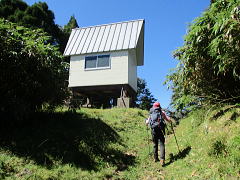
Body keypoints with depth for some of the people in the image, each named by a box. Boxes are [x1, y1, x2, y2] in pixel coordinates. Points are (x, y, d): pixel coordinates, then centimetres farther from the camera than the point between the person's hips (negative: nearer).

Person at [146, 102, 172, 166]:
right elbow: (169, 120, 5)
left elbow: (147, 123, 18)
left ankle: (156, 158, 24)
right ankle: (162, 160, -14)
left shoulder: (151, 113, 14)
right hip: (160, 130, -3)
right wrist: (170, 120, 29)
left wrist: (147, 120, 41)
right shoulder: (162, 112, 7)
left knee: (155, 144, 16)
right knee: (162, 144, -2)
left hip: (153, 130, 3)